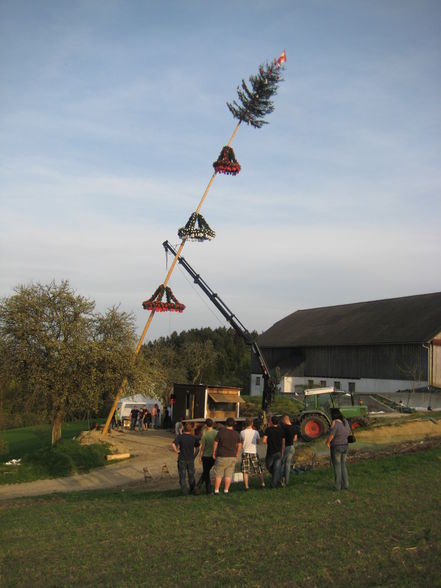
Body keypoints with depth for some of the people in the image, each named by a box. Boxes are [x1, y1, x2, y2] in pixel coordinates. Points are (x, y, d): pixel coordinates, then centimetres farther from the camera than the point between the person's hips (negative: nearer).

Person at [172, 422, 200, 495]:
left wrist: (177, 451, -10)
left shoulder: (179, 437, -11)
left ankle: (184, 491, 7)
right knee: (191, 476, 18)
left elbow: (173, 445, -25)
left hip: (182, 459, -2)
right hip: (191, 459, 2)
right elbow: (197, 448, 7)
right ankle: (193, 490, 19)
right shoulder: (194, 438, -2)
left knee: (182, 476, 8)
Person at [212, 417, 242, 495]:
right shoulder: (236, 434, -1)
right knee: (228, 475, 8)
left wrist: (214, 453, 5)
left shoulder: (221, 432, -10)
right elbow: (239, 445, 5)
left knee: (218, 474, 7)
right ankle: (226, 490, 8)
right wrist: (237, 455, 17)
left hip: (221, 456, -2)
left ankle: (216, 490, 7)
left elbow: (215, 443, -7)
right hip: (232, 457, 2)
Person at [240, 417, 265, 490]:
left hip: (245, 452, 0)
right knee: (259, 470, 14)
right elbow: (258, 442, 10)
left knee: (245, 471, 3)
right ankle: (262, 483, 21)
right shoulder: (255, 432, -5)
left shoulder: (242, 432, -6)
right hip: (254, 452, 1)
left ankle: (246, 486, -1)